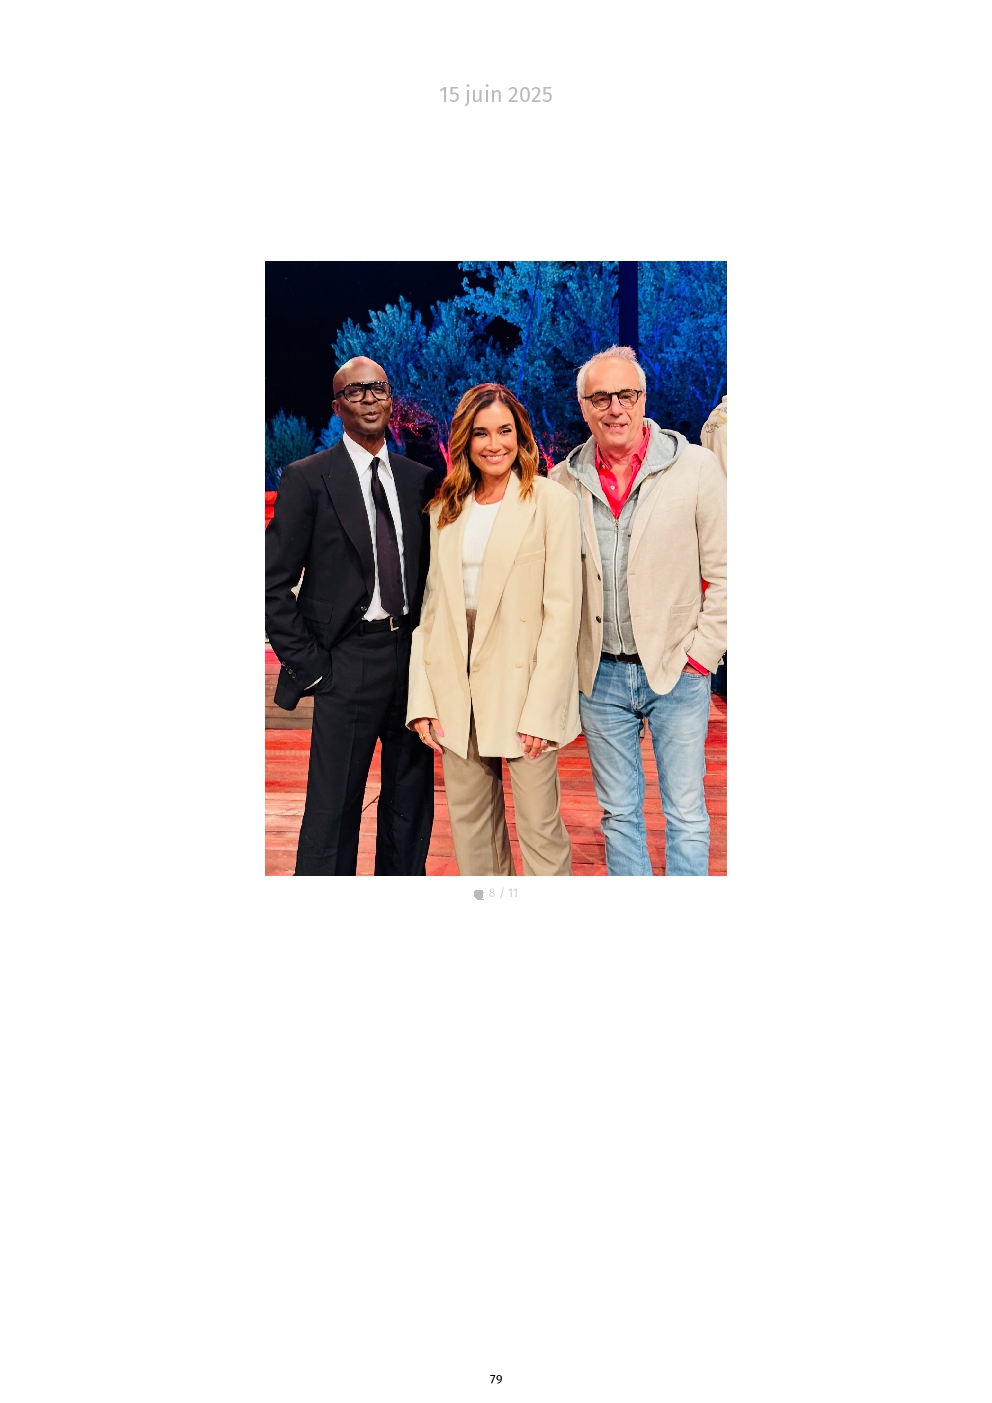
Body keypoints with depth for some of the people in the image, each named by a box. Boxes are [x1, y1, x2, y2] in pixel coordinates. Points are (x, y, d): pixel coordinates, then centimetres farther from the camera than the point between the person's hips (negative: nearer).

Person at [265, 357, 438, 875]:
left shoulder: (419, 479, 10)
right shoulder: (307, 478, -3)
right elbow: (274, 583, -4)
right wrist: (307, 663, -9)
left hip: (415, 656, 5)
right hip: (349, 662, -5)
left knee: (412, 802, 14)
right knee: (333, 808, 0)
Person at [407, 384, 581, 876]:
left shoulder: (552, 502, -3)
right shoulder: (444, 509, 12)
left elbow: (561, 609, -8)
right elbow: (429, 607, 9)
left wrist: (541, 710, -14)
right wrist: (422, 701, 0)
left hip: (524, 684, -5)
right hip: (456, 689, 5)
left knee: (540, 827, -1)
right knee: (470, 825, 12)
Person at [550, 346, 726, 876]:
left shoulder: (695, 466, -3)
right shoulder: (563, 482, 4)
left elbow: (723, 571, -1)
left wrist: (702, 654, -7)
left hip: (676, 672, -2)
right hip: (600, 675, 3)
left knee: (686, 816, 3)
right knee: (618, 814, 13)